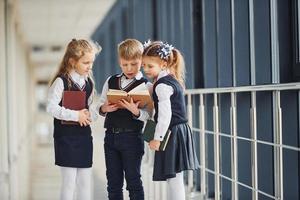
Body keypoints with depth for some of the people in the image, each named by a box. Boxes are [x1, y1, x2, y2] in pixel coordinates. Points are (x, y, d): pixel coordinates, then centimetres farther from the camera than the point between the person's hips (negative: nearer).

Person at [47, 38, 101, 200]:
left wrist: (90, 114, -5)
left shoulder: (89, 82, 8)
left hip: (85, 134, 6)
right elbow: (51, 107, -18)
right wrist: (75, 115, -20)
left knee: (85, 181, 9)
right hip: (66, 135, -6)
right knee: (69, 181, -1)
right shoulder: (61, 81, -12)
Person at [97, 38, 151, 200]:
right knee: (113, 182, 11)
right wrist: (105, 108, -9)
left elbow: (147, 115, -10)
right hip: (111, 136, 4)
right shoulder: (110, 81, 10)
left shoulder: (146, 86, -4)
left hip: (132, 137, -4)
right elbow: (100, 106, 13)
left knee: (133, 180, 2)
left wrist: (136, 111, -29)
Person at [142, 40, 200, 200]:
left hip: (171, 134, -10)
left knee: (174, 179, -5)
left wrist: (157, 138, -18)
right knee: (174, 179, 16)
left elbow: (165, 115, -22)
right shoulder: (172, 80, 13)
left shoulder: (162, 85, -16)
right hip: (180, 131, 10)